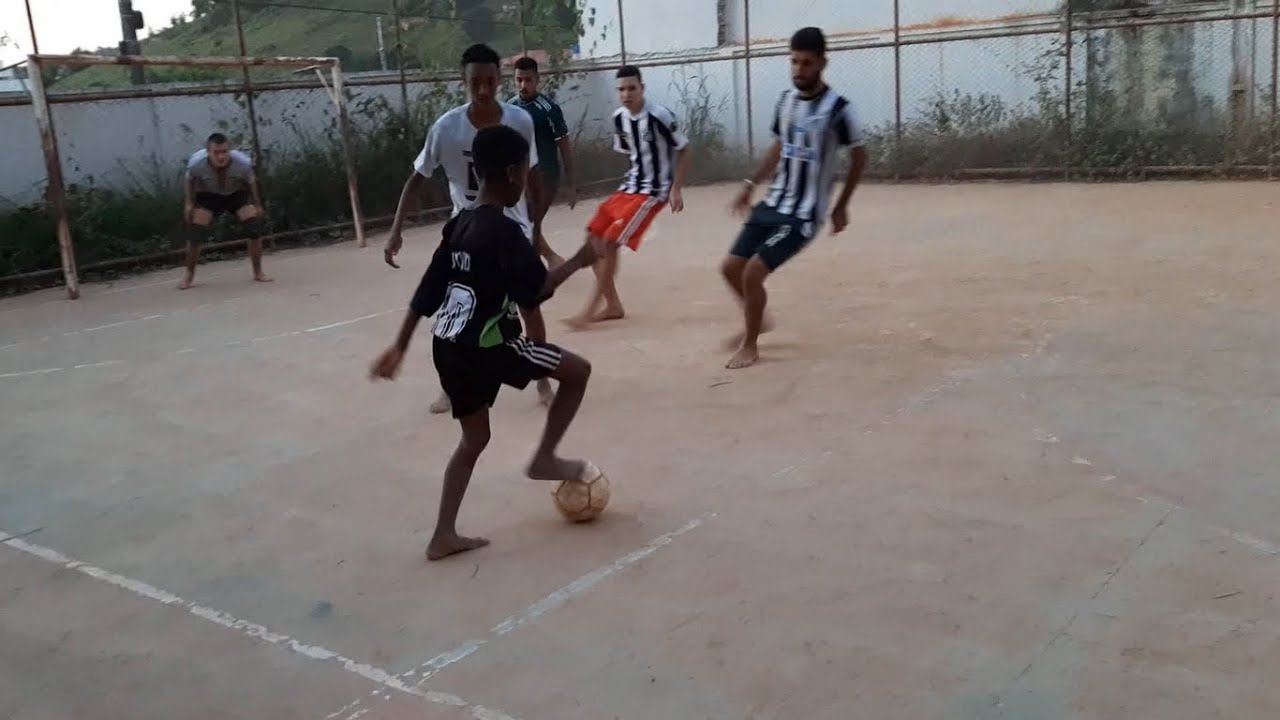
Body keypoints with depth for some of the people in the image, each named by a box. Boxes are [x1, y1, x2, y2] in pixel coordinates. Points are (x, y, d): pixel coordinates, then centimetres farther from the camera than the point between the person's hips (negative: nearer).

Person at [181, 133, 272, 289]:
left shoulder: (243, 163, -33)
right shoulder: (196, 163, -32)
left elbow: (251, 182, -10)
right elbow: (190, 181, -7)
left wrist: (257, 205, 0)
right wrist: (189, 203, -4)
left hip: (237, 194, 0)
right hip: (209, 196, 0)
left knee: (255, 227, -17)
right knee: (195, 233, -12)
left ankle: (258, 272, 2)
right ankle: (189, 275, 10)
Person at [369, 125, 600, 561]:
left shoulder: (459, 226, 11)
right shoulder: (504, 231, -14)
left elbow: (426, 293, 13)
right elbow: (535, 291, -19)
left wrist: (399, 348, 16)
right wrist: (578, 262, -5)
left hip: (449, 347, 8)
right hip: (487, 344, -8)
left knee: (475, 438, 20)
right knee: (577, 371, 7)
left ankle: (443, 536, 18)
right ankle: (544, 459, 14)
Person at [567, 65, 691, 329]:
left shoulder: (659, 115, -19)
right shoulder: (619, 118, 3)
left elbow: (683, 150, -10)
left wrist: (676, 190, -15)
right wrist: (632, 180, 13)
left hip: (653, 191, -8)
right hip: (630, 187, 8)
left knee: (610, 242, -15)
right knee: (594, 238, 4)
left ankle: (591, 309, -6)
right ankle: (612, 305, 15)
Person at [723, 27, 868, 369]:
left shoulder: (838, 109, -16)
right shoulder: (786, 99, 4)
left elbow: (859, 156, -3)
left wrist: (841, 206, 1)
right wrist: (751, 184, 14)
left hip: (804, 214, -7)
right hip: (772, 203, 7)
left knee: (753, 272, -15)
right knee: (731, 267, 6)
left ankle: (750, 346, 6)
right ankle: (757, 322, 32)